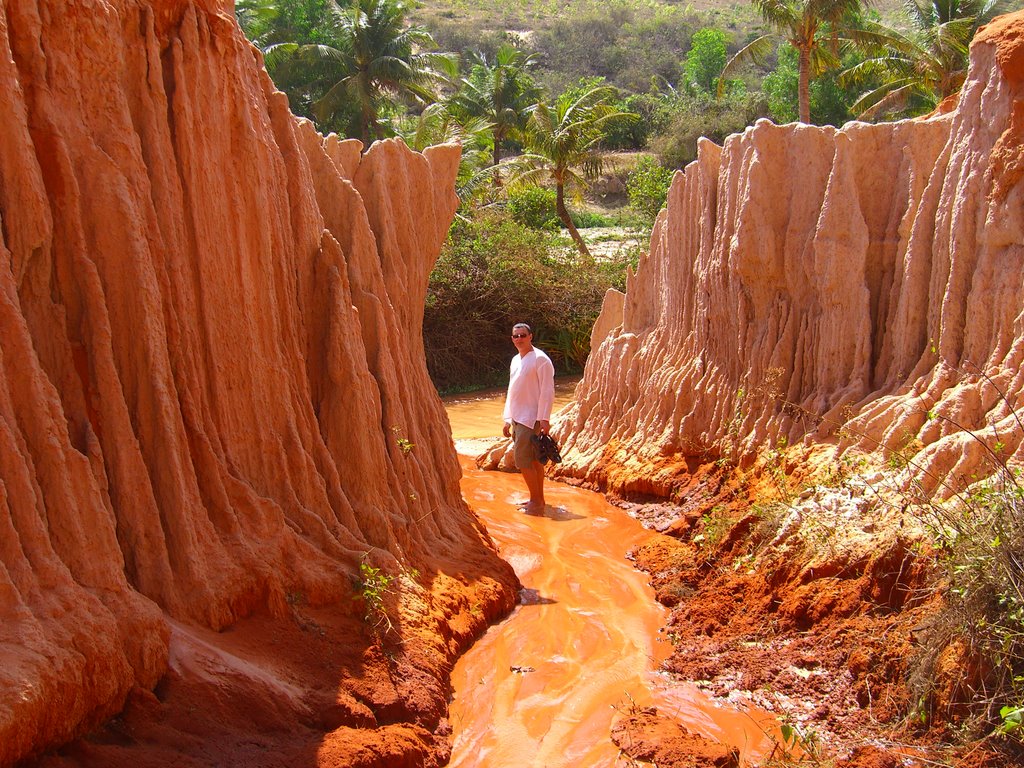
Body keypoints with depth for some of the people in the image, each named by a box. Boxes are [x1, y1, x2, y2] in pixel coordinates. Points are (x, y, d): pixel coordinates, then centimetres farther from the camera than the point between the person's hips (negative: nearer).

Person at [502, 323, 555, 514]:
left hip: (531, 418, -8)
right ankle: (538, 500, 16)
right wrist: (508, 419, 18)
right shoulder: (515, 360, 16)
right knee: (533, 460, 11)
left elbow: (547, 391, -15)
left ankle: (536, 501, -4)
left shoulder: (540, 359, -10)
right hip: (517, 419, 8)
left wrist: (544, 419, -20)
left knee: (522, 458, -11)